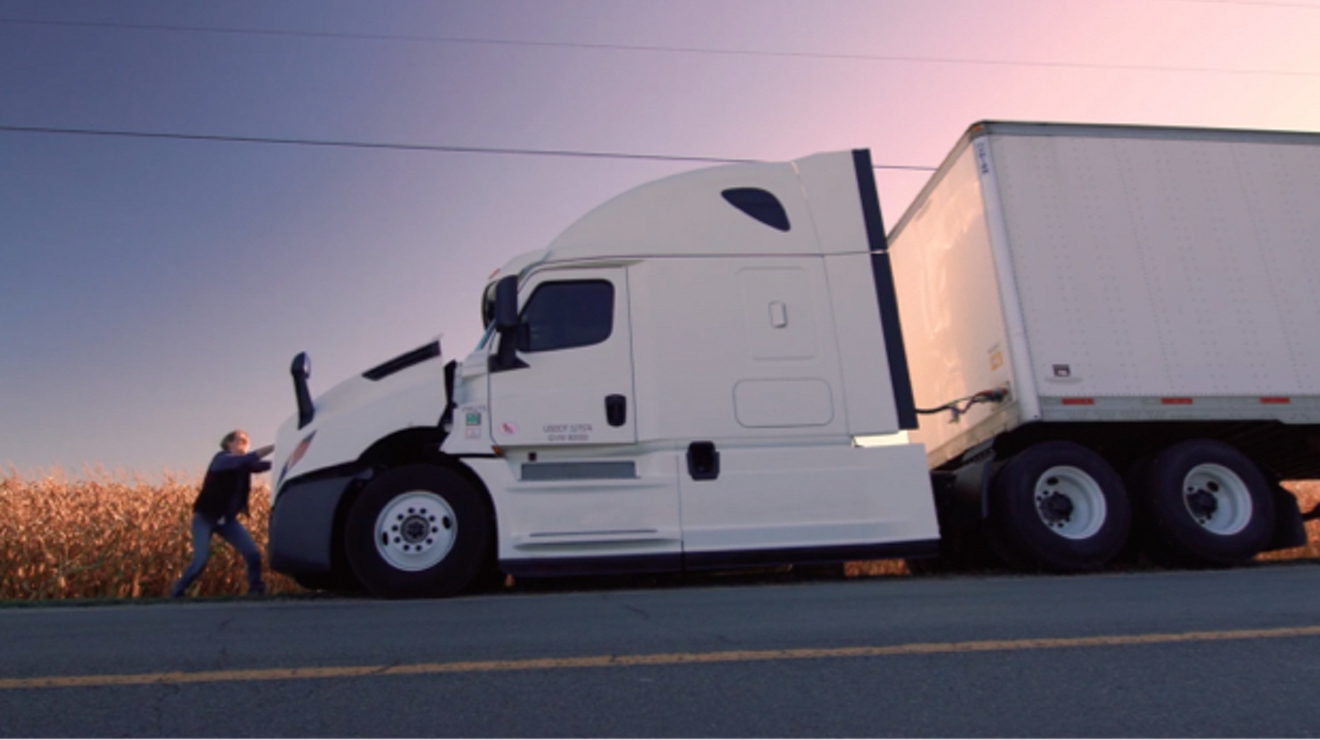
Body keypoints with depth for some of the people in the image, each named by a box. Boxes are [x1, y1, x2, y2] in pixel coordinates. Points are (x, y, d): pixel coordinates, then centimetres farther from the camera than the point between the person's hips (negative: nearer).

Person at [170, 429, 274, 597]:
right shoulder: (221, 459, -15)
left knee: (253, 554, -10)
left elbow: (266, 465, -7)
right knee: (200, 561, -15)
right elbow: (248, 458, -32)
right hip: (205, 518, -5)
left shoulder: (243, 463, 4)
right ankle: (175, 594, 8)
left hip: (227, 520, 6)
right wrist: (274, 446, -38)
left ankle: (256, 591, 1)